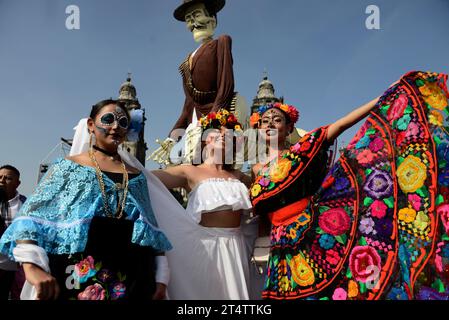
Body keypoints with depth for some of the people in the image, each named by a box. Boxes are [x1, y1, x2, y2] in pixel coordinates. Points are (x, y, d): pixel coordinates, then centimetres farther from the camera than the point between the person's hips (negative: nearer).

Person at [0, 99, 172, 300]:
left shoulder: (136, 177, 13)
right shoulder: (67, 167, 5)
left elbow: (153, 233, 13)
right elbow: (31, 220, -5)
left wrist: (161, 279, 4)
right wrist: (32, 266, -21)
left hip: (133, 282, 3)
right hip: (77, 278, -2)